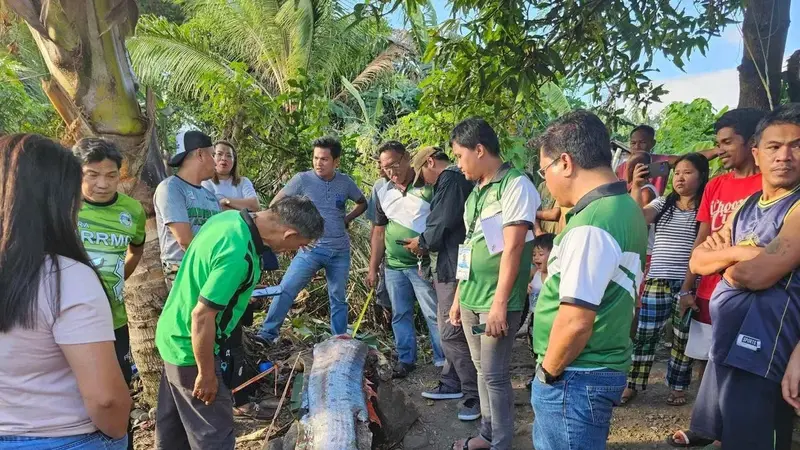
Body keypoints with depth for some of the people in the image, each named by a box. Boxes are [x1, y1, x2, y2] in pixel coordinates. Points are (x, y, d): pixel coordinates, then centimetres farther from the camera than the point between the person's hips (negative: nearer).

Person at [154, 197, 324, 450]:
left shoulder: (230, 218, -5)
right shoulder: (238, 256, -33)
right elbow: (202, 316, -30)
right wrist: (206, 374, -17)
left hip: (173, 337, 9)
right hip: (191, 349, -9)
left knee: (172, 428, 24)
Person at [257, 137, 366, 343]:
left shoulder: (346, 183, 0)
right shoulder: (302, 179, -8)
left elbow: (362, 203, 19)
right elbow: (275, 204, -1)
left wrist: (346, 219, 5)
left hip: (340, 251, 3)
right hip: (311, 249, -3)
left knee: (339, 298, 12)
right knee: (286, 289, -12)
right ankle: (268, 334, -3)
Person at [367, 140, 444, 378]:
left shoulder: (429, 186, -7)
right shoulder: (384, 193, 10)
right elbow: (379, 232, 14)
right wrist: (373, 269, 13)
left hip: (423, 265, -5)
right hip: (393, 265, 5)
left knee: (433, 314, -2)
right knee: (400, 314, 12)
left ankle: (443, 361, 9)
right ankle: (406, 359, 25)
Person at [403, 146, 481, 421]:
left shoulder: (449, 179, -13)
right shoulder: (457, 179, 18)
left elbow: (442, 225, -18)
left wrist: (421, 243, -1)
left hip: (454, 268, -11)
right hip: (451, 267, 11)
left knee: (452, 333, -6)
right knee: (449, 330, 18)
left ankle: (476, 395, 3)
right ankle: (453, 384, 30)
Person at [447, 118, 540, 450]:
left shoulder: (515, 185, -12)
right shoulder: (477, 190, 12)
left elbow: (512, 249, -17)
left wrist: (499, 302, -19)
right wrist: (458, 297, 17)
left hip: (496, 301, -8)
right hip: (470, 298, 8)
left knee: (495, 375, 2)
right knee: (482, 370, 17)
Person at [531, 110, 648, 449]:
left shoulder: (590, 227, -23)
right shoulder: (628, 209, 7)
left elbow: (575, 321, -26)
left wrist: (549, 372, -12)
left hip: (575, 377, -9)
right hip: (605, 367, 9)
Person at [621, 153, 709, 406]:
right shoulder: (662, 204, 9)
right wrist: (636, 188, -19)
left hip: (688, 284, -2)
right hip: (657, 281, 3)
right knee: (643, 334, 6)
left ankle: (678, 388, 23)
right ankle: (633, 385, 16)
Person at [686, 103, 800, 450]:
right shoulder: (745, 207, 11)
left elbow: (758, 274, -24)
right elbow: (697, 262, 8)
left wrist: (725, 258, -2)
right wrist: (739, 253, -12)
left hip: (763, 355, -8)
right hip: (725, 345, 8)